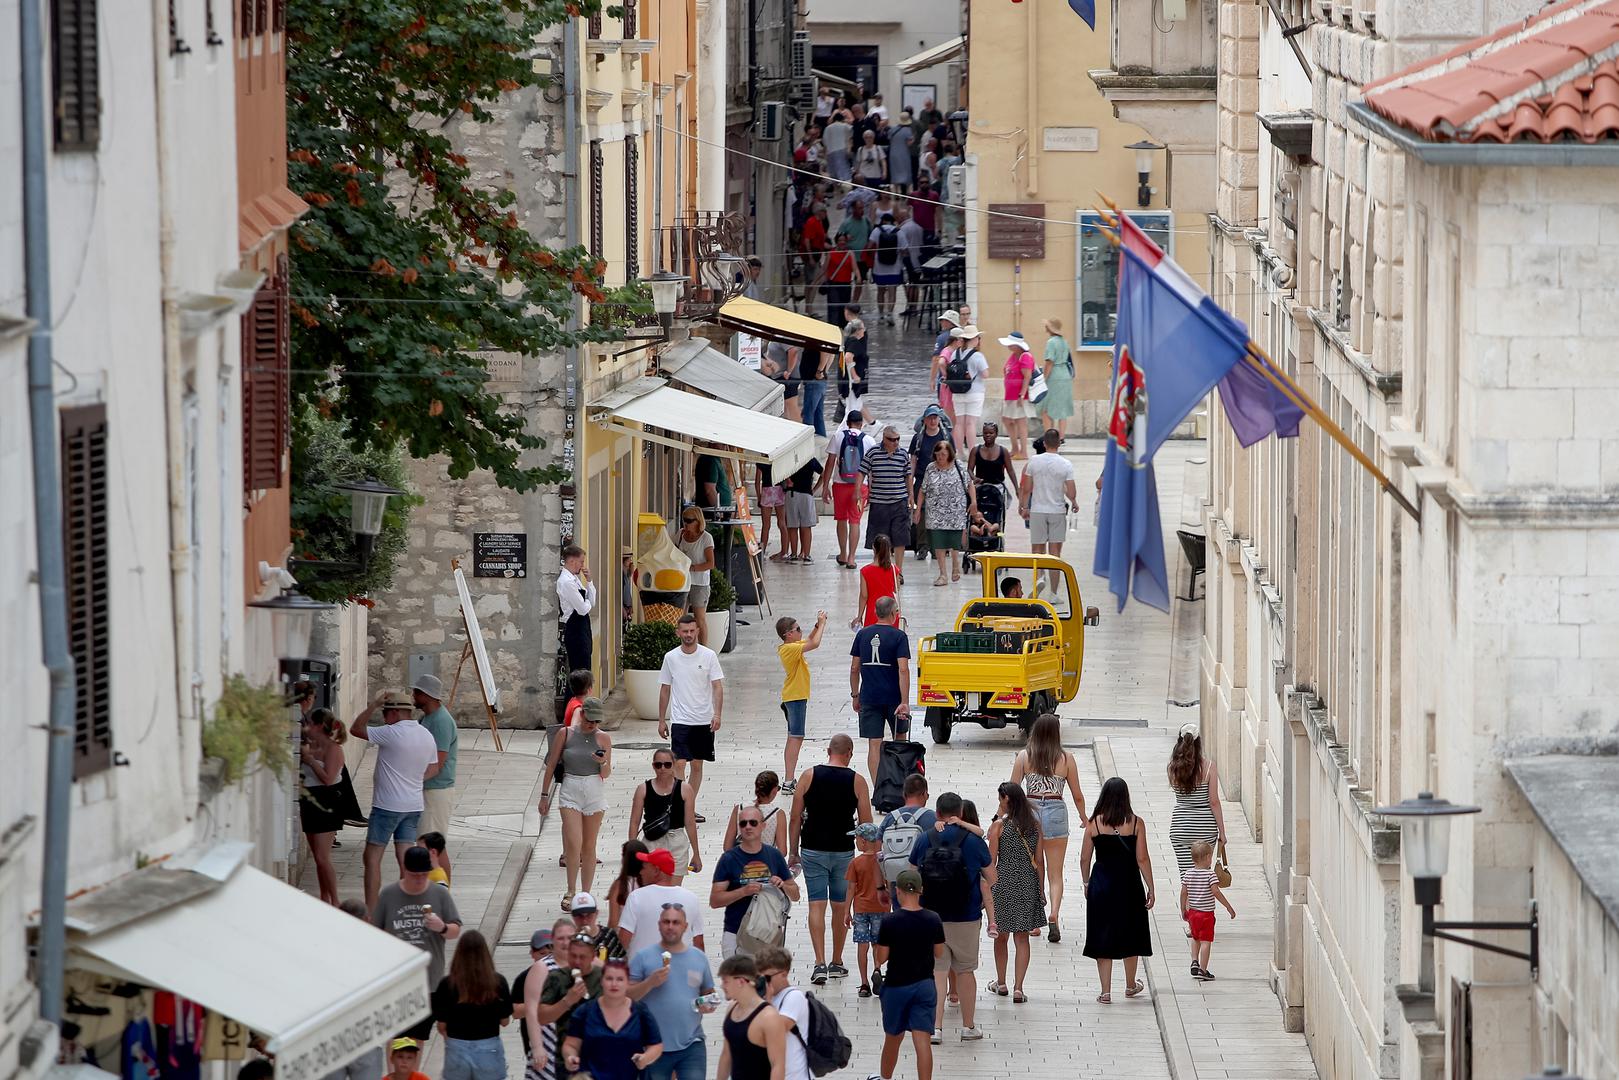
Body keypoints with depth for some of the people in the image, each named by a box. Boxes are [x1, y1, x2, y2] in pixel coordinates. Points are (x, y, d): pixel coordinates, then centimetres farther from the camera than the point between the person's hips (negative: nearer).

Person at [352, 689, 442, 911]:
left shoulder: (391, 734, -17)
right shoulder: (426, 735, 6)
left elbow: (356, 729, -11)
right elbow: (433, 768, 16)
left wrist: (373, 705, -10)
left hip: (387, 806, -7)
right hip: (414, 806, 7)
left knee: (372, 857, 0)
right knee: (405, 857, 9)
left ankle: (370, 910, -2)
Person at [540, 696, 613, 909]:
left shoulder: (603, 738, 3)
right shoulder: (566, 734, 0)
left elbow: (606, 774, 5)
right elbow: (551, 765, 7)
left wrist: (604, 763, -17)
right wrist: (545, 795, 9)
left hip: (595, 791, 1)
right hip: (571, 791, -1)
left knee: (589, 846, 6)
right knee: (574, 844, -15)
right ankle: (570, 891, -2)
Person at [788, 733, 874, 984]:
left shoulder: (809, 776, -3)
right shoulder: (857, 781, -4)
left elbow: (795, 818, -2)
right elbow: (866, 823, -3)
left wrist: (793, 852, 6)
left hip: (813, 850, 0)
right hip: (844, 851, 0)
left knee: (817, 905, 1)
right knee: (840, 907, 14)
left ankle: (820, 963, -12)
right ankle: (836, 963, 23)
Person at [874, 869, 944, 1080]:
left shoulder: (890, 921, -15)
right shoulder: (933, 920, -7)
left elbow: (881, 958, -10)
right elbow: (939, 953, 5)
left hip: (896, 986, -1)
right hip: (925, 986, 1)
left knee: (893, 1038, 18)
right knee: (923, 1041, -4)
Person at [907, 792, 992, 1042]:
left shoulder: (924, 840, -3)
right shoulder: (973, 841, -6)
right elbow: (990, 879, 3)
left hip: (930, 917, 1)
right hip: (965, 918, -1)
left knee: (936, 972, 4)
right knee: (965, 970, 13)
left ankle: (935, 1027, -5)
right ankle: (968, 1027, 20)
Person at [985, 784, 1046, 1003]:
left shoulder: (999, 826, -8)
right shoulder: (1034, 825, 1)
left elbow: (991, 861, -7)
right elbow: (1039, 861, 4)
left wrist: (989, 889, 0)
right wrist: (1041, 890, 11)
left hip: (1004, 882, -2)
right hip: (1028, 884, 2)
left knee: (1001, 935, 15)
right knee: (1022, 937, 5)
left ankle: (1001, 983, 27)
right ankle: (1018, 989, 0)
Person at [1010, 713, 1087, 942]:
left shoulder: (1024, 757, -3)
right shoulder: (1066, 759, -3)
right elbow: (1077, 796, 3)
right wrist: (1084, 819, 19)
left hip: (1029, 810, 1)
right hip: (1056, 813, -1)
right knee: (1056, 873, 5)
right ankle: (1054, 914, -18)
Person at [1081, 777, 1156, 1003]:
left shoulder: (1094, 824, -6)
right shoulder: (1135, 823, -8)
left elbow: (1085, 859, -1)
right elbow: (1142, 859, -7)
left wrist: (1087, 883, 15)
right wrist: (1150, 888, 1)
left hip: (1101, 885, 0)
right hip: (1129, 884, 0)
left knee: (1102, 937, 7)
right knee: (1130, 936, 17)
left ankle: (1106, 991, 7)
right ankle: (1131, 985, 32)